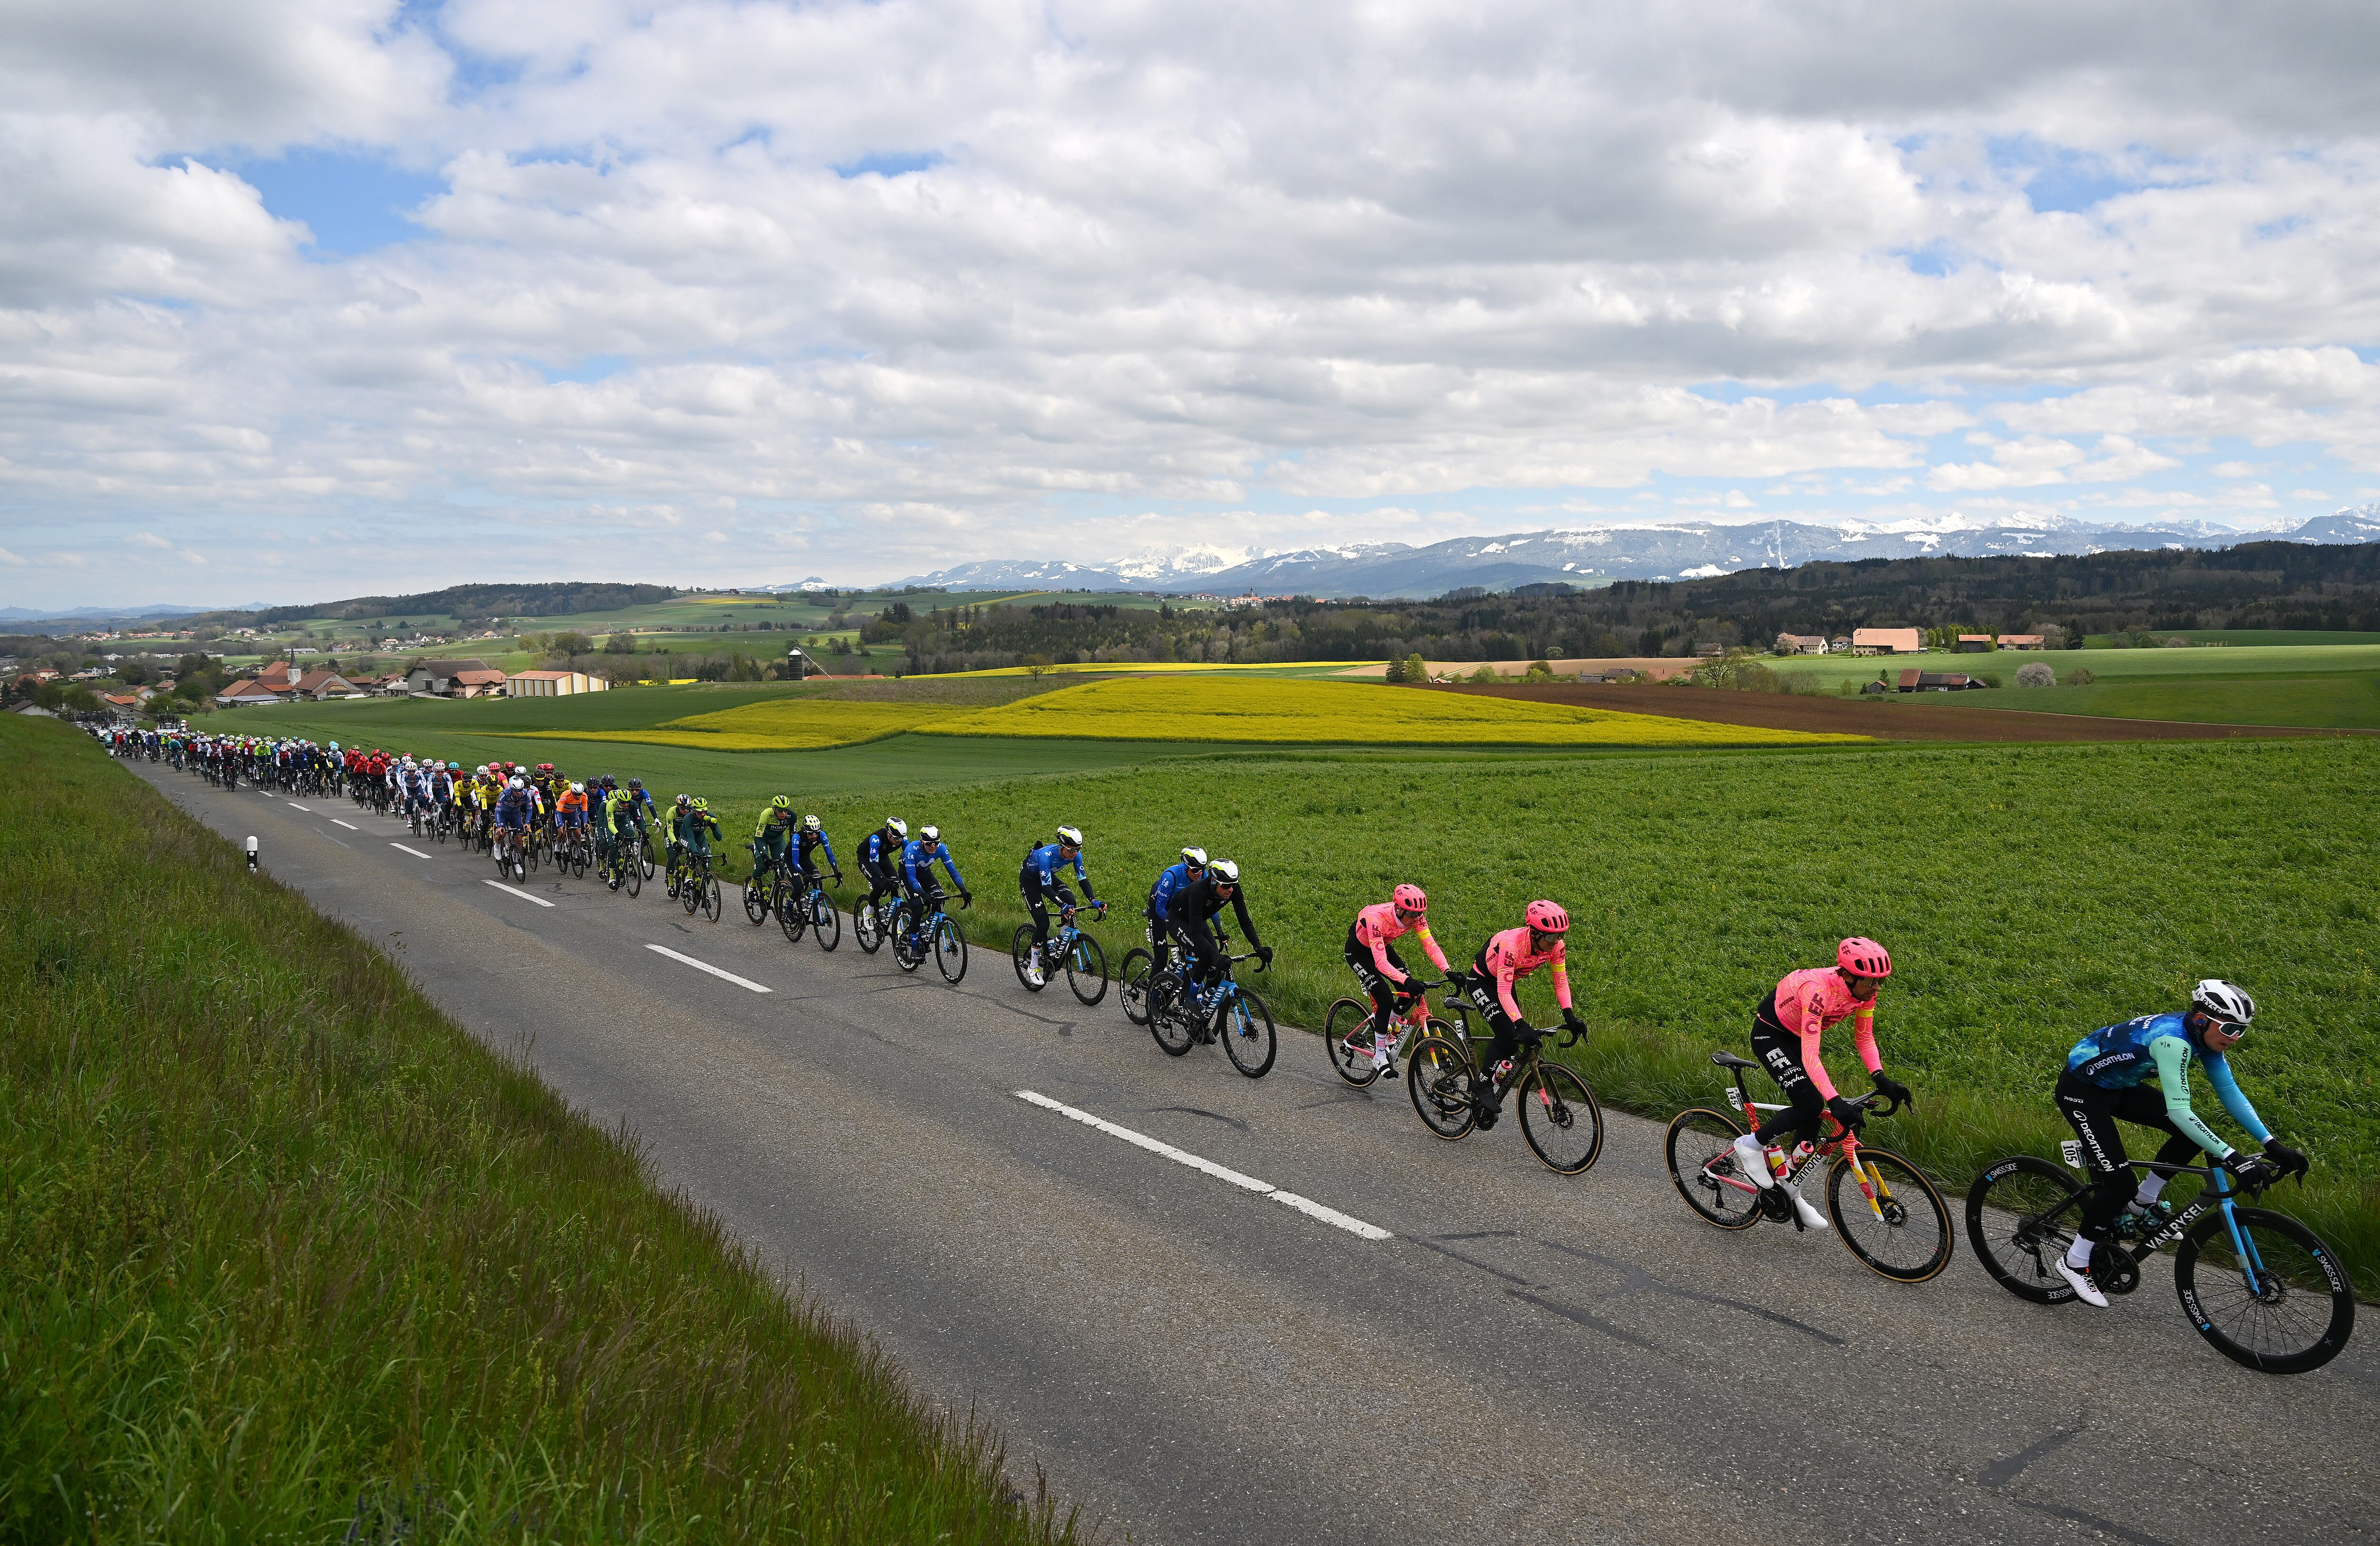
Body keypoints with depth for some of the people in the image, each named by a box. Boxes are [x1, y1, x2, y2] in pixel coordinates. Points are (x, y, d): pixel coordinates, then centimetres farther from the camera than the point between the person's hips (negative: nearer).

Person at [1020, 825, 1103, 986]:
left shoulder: (1075, 855, -22)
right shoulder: (1046, 855, -39)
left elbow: (1083, 879, -18)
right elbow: (1046, 887, -42)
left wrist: (1094, 901, -31)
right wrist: (1063, 906, -53)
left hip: (1049, 875, 5)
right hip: (1029, 879, -5)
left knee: (1070, 900, -24)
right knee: (1043, 922, -16)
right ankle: (1032, 967, 0)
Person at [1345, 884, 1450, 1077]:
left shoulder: (1415, 916, -23)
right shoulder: (1377, 918, -40)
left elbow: (1430, 945, -26)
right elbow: (1381, 962, -45)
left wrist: (1447, 971, -40)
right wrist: (1406, 980, -56)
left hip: (1382, 946, 6)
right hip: (1358, 951, -6)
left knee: (1411, 992, -9)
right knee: (1385, 998, -20)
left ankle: (1385, 1033, 16)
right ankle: (1379, 1055, -4)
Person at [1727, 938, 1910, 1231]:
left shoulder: (1863, 990, -17)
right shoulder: (1818, 989, -39)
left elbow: (1864, 1038, -5)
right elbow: (1810, 1055, -43)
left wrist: (1880, 1079, -20)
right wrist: (1835, 1102, -51)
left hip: (1798, 1038, 7)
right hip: (1770, 1035, -7)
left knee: (1815, 1113, 3)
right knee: (1810, 1106, -21)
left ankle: (1792, 1189, 18)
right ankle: (1751, 1145, 0)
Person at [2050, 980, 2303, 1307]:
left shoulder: (2205, 1037, -7)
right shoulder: (2173, 1039, -33)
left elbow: (2231, 1094, -1)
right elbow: (2179, 1110, -39)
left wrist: (2273, 1144, -9)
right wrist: (2232, 1158, -42)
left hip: (2120, 1085, 9)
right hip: (2082, 1089, -9)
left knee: (2196, 1133, -5)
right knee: (2119, 1183, -14)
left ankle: (2143, 1203, 12)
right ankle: (2075, 1263, 2)